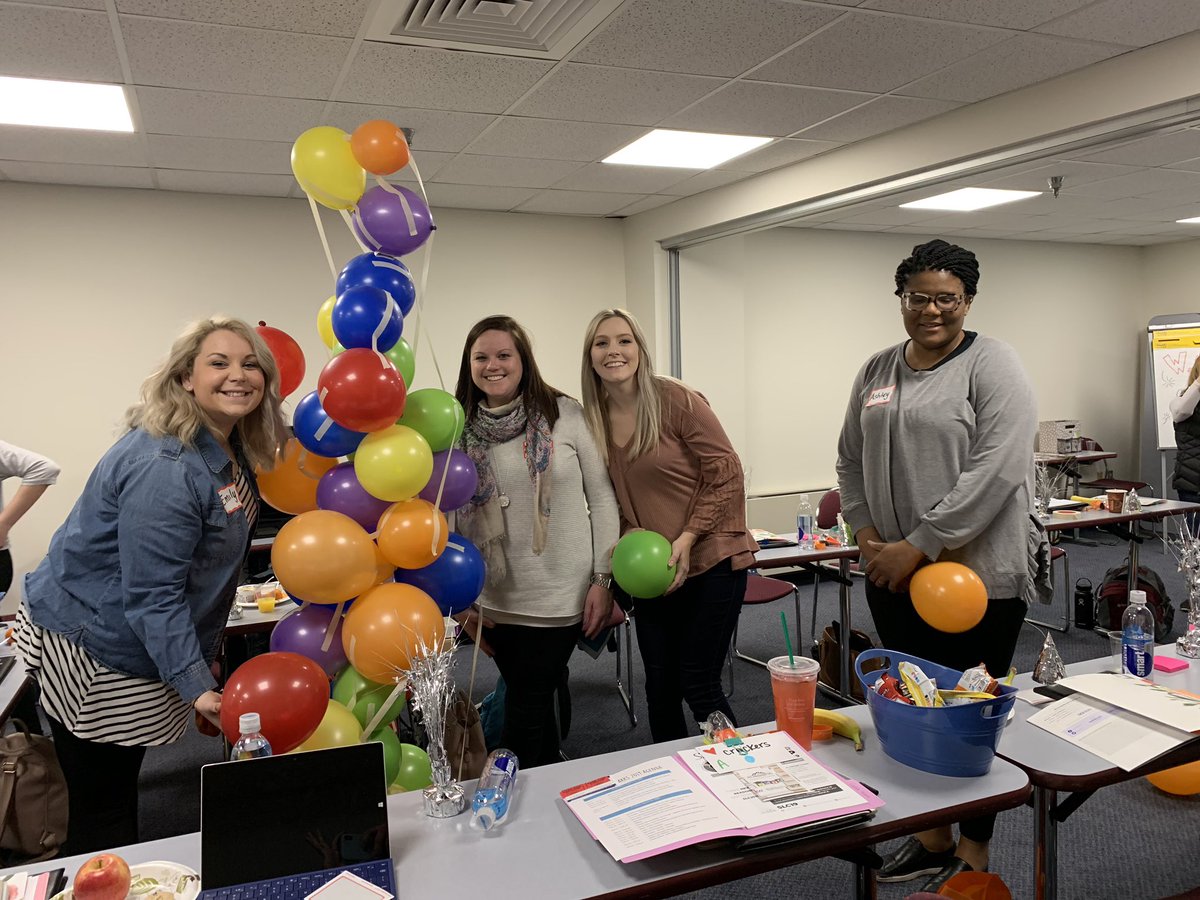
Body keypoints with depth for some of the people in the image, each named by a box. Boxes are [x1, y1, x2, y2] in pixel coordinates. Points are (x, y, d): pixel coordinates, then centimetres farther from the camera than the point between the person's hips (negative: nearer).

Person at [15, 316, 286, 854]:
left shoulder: (228, 447, 1)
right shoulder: (165, 468, -29)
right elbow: (151, 595, -28)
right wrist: (196, 686, -29)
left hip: (131, 648, 9)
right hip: (93, 652, -9)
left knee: (113, 801, 25)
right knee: (101, 818, 7)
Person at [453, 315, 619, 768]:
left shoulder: (565, 413, -5)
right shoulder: (458, 428, 0)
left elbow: (601, 497, -3)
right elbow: (448, 518, 4)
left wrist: (603, 577, -6)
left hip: (563, 594, -2)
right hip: (496, 599, 2)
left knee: (526, 706, 3)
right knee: (535, 698, 14)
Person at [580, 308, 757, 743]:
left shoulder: (675, 399, -12)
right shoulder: (594, 418, 2)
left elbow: (726, 473, -11)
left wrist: (687, 539, -18)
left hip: (711, 561, -5)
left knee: (699, 686, -1)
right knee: (660, 687, 12)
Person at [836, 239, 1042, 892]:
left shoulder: (992, 366, -8)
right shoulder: (876, 371, 10)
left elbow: (996, 472, -19)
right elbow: (851, 462, 13)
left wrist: (919, 547, -19)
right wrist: (868, 535, -1)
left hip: (978, 575, -6)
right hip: (894, 576, 6)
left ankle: (973, 853, 27)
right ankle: (933, 836, 35)